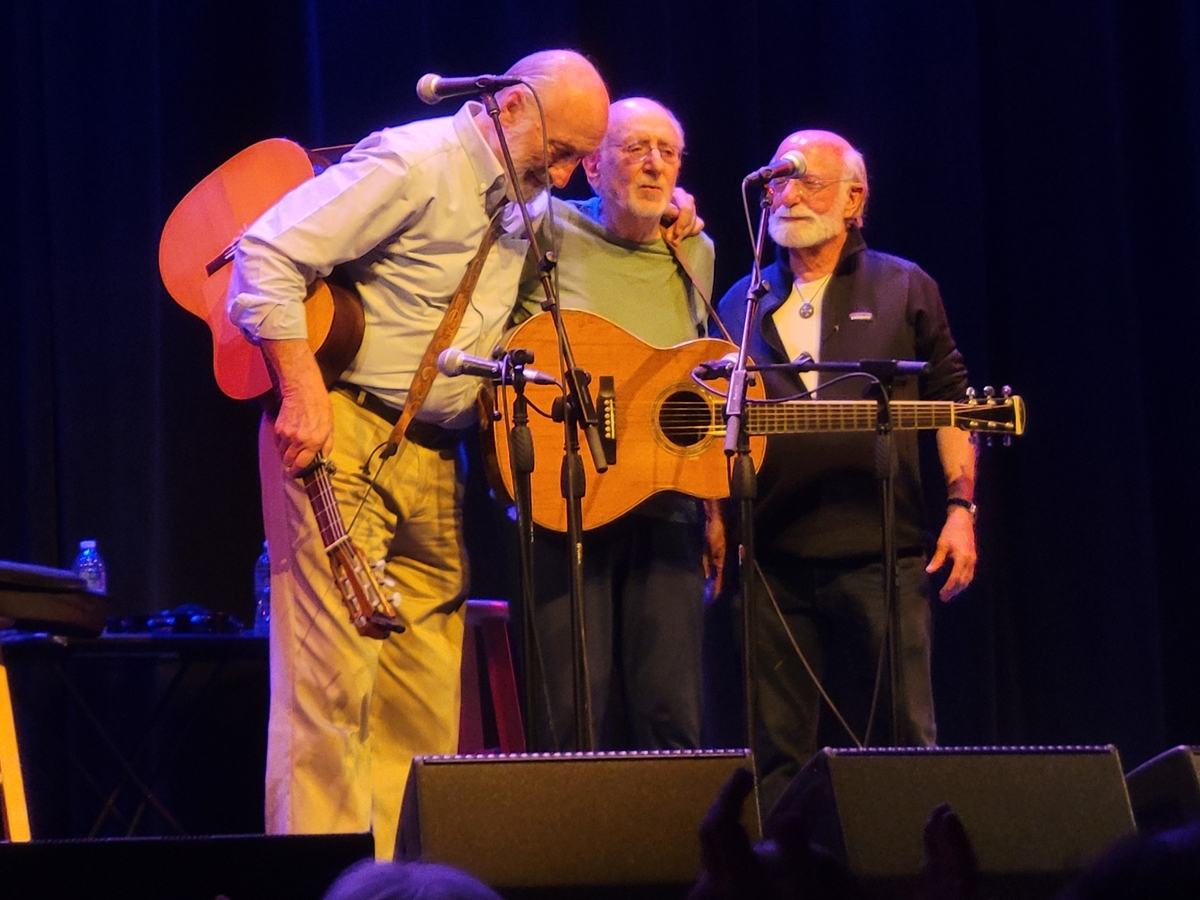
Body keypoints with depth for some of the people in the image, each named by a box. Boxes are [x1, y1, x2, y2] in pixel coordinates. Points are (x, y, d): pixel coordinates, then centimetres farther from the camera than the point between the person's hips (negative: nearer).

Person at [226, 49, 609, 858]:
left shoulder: (522, 209, 16)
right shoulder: (414, 165, -11)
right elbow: (268, 253, -17)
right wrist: (303, 392, -22)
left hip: (432, 458, 9)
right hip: (339, 436, -9)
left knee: (427, 699, 6)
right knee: (332, 680, -11)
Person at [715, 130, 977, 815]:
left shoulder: (904, 289, 10)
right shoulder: (743, 305, 16)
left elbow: (952, 401, 7)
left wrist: (961, 507, -3)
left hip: (881, 551, -2)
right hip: (774, 555, 2)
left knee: (902, 736, -3)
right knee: (780, 750, 2)